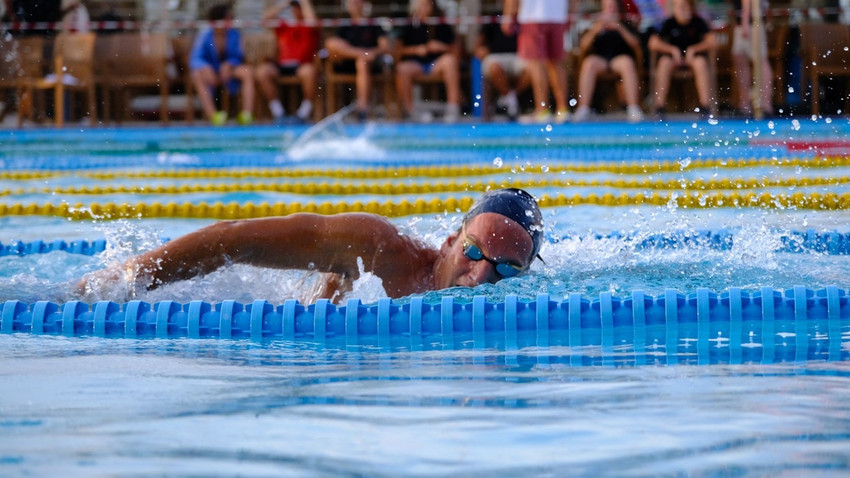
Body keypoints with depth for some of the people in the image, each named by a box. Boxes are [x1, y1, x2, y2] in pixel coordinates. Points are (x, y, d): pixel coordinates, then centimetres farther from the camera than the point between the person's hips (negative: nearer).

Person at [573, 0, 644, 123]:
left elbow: (636, 45, 2)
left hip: (620, 58, -1)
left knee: (627, 63, -36)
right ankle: (583, 109, -42)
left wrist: (620, 29, -8)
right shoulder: (595, 26, 22)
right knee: (588, 63, -34)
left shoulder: (625, 26, 20)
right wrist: (594, 32, -10)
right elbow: (583, 47, 7)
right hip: (600, 60, 1)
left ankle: (633, 108, -44)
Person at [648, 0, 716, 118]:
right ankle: (659, 106, -34)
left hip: (693, 56, -1)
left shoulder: (698, 22, -4)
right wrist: (673, 49, -19)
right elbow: (653, 43, -10)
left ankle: (705, 107, -38)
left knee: (701, 62, -35)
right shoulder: (669, 23, -3)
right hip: (674, 57, 1)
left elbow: (711, 41, -11)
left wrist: (693, 49, -22)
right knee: (664, 62, -33)